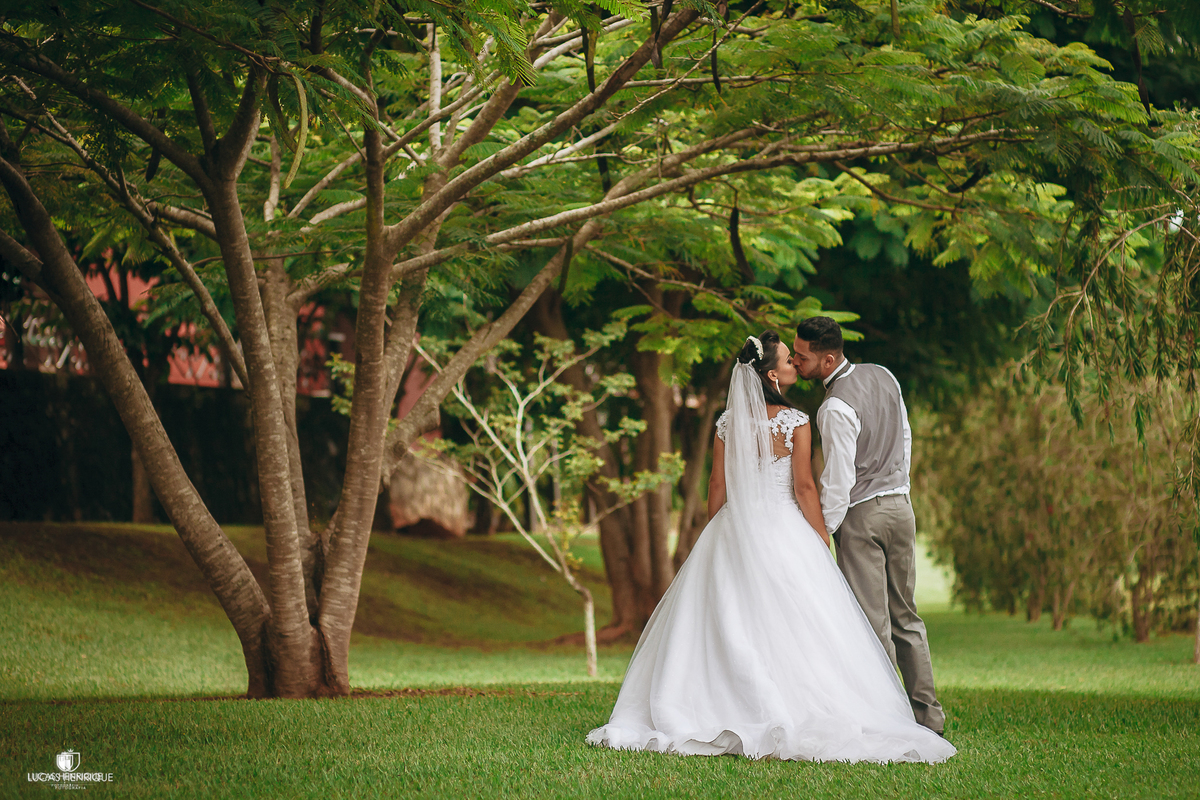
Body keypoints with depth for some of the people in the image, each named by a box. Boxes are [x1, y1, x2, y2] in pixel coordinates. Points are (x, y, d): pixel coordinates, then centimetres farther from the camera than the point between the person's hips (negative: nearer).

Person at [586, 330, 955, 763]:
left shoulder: (728, 422, 4)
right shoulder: (795, 421, -8)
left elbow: (717, 485, 7)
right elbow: (804, 488, -9)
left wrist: (714, 542, 17)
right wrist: (822, 544, -2)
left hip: (733, 532, 4)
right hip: (782, 531, -4)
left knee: (725, 628, 7)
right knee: (790, 628, -3)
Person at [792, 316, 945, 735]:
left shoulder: (835, 409, -20)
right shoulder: (883, 376, 5)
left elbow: (838, 480, -18)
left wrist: (821, 533, -9)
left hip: (862, 514, -8)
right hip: (900, 504, 8)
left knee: (872, 622, -2)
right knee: (905, 616, 14)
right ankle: (927, 713, 16)